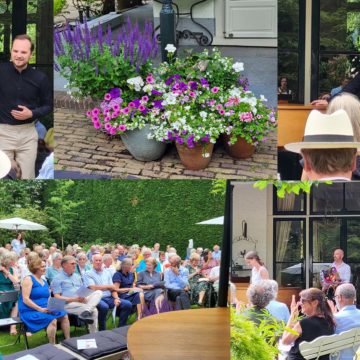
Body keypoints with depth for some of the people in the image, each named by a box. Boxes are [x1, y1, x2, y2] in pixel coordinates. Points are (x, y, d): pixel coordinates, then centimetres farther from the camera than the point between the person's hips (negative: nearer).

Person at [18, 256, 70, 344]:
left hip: (45, 309, 8)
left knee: (64, 316, -8)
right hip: (31, 311, -8)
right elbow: (25, 299, -17)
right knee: (52, 320, -29)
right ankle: (52, 346, -25)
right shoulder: (29, 279, -8)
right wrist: (40, 309, -22)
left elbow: (48, 298, 16)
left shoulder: (44, 282, 17)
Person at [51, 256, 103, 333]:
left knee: (98, 292, -24)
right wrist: (74, 299, -18)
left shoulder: (77, 276, 24)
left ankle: (86, 312, -40)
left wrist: (84, 297, -3)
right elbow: (57, 297, -8)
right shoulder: (57, 279, 2)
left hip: (82, 301, 8)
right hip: (68, 304, -7)